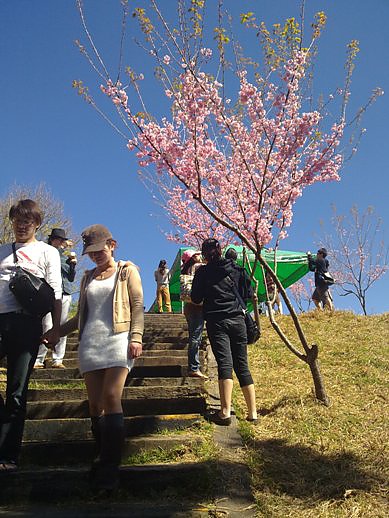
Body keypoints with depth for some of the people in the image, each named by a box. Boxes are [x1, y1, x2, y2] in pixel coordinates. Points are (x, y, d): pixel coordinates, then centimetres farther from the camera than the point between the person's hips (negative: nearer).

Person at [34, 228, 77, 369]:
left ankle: (58, 360, 6)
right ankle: (38, 359, -2)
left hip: (66, 295, 5)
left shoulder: (66, 257, 21)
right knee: (47, 326, -10)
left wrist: (73, 265, 5)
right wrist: (61, 249, -12)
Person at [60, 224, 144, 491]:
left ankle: (110, 466, -11)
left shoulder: (127, 271, 8)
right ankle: (102, 459, 9)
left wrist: (136, 337, -13)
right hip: (90, 343, 5)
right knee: (95, 403, 1)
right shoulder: (88, 277, 21)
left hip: (118, 339, -5)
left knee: (111, 398, -16)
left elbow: (137, 306, 0)